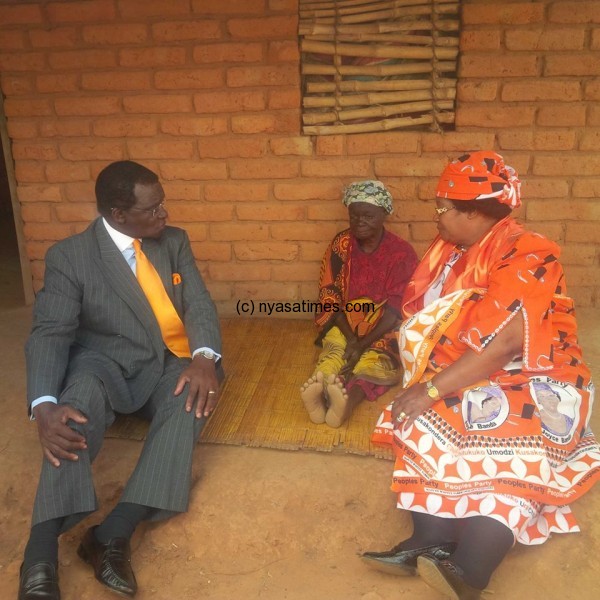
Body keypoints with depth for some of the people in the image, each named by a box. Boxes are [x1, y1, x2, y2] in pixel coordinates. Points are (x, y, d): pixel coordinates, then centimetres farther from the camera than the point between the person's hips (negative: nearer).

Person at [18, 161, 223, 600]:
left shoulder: (174, 242, 6)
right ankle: (42, 554, -41)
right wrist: (44, 405, -32)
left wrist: (204, 357, -24)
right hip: (104, 361, -2)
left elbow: (199, 305, -1)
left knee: (194, 397, -31)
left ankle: (115, 532, -37)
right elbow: (50, 332, -13)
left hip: (168, 364, 3)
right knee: (80, 403, -36)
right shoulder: (70, 255, -5)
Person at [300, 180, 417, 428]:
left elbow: (396, 308, -13)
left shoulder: (401, 252, -7)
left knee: (375, 356, -34)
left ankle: (350, 397, -62)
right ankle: (320, 393, -60)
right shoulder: (340, 244, 0)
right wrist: (350, 337, -18)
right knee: (335, 349, -30)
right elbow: (330, 295, -3)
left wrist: (363, 343, -25)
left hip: (384, 326, -2)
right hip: (344, 322, 2)